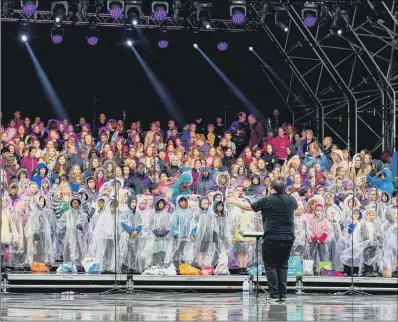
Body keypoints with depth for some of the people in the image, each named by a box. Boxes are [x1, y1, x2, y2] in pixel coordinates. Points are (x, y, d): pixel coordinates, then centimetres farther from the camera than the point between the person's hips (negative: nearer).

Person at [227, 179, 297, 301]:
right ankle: (283, 294, 7)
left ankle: (274, 294, 0)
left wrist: (234, 202, 18)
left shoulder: (267, 201, -8)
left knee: (270, 265, 5)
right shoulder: (291, 200, 6)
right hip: (288, 237, 4)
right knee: (283, 265, 12)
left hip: (272, 238, -4)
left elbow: (248, 207, 2)